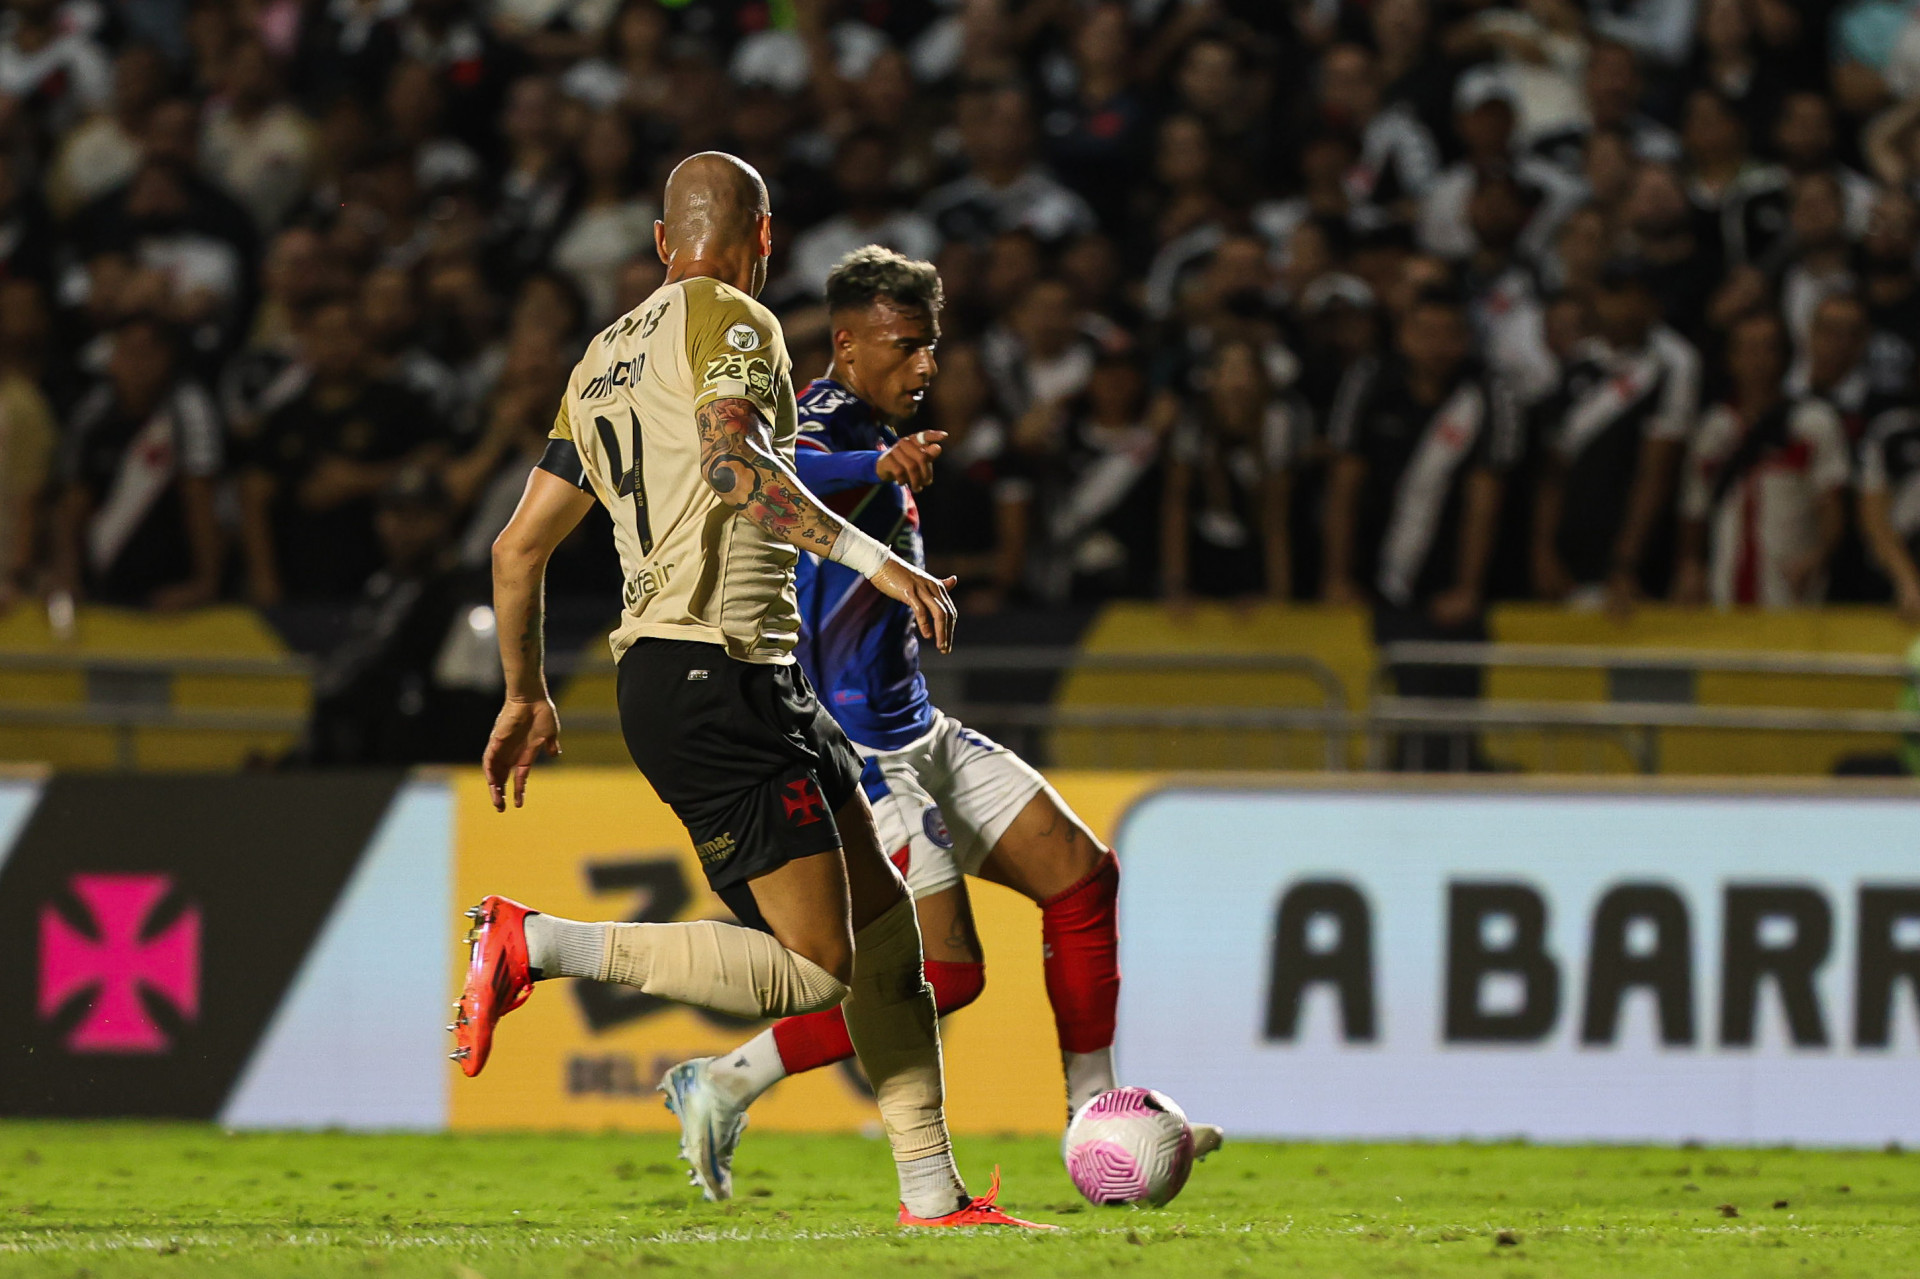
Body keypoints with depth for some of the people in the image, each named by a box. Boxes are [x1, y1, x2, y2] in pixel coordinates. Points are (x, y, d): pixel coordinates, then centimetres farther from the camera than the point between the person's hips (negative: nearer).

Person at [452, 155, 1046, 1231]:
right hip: (714, 684, -10)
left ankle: (933, 1193, 12)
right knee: (814, 969, -13)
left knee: (886, 925, 12)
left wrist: (527, 697, 33)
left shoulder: (604, 362, 19)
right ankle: (535, 946, -12)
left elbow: (519, 546, 22)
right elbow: (730, 460, -26)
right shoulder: (732, 321, -5)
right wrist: (869, 557, -26)